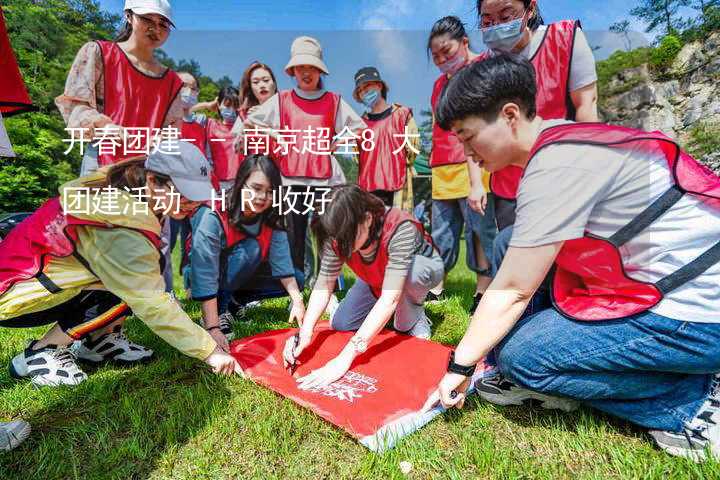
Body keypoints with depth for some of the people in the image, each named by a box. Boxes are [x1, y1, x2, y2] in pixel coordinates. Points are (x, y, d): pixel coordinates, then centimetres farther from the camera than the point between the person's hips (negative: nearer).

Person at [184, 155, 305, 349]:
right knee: (251, 248, -32)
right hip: (204, 275, -5)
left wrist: (297, 300, -33)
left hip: (240, 278, 6)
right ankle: (221, 309, -17)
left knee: (297, 280, -10)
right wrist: (213, 328, -39)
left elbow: (282, 261, -22)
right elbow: (205, 277, -35)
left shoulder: (272, 220, -16)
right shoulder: (214, 217, -32)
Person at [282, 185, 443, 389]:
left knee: (411, 272, -39)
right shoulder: (338, 235, -27)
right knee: (339, 324, -7)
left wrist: (345, 357, -49)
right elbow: (324, 284, -23)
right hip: (377, 280, 5)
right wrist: (305, 332, -38)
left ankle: (413, 318, -8)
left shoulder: (400, 229, -42)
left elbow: (389, 298, -46)